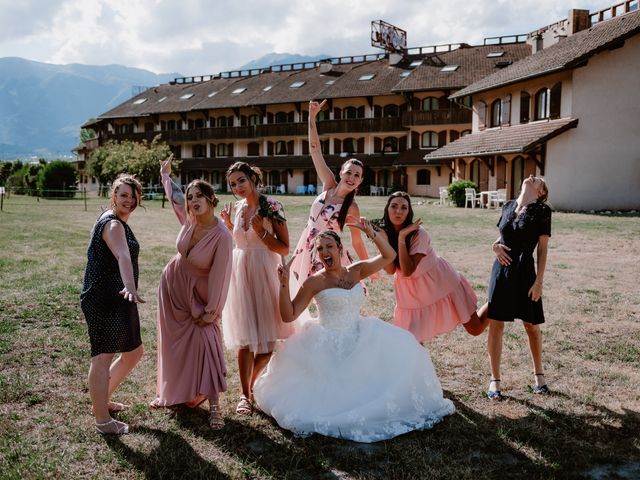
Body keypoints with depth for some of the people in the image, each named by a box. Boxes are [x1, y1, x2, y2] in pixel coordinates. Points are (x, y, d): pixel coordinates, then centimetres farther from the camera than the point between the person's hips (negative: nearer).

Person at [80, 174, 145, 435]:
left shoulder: (118, 222, 17)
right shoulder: (112, 224, -15)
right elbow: (123, 256, -35)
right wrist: (130, 286, -50)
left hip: (117, 300, 11)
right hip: (104, 299, -11)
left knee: (133, 352, 17)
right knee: (104, 355, -7)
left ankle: (102, 399, 31)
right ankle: (102, 421, -3)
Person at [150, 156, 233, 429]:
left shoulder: (221, 237, -28)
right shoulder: (188, 219, -12)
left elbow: (218, 276, -22)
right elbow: (173, 194, 11)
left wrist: (211, 311, -16)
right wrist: (165, 174, 26)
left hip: (198, 293, -6)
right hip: (172, 286, 6)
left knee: (205, 341, -12)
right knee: (172, 341, 15)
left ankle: (214, 405, -4)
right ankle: (172, 393, 32)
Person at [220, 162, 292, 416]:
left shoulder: (271, 207, -8)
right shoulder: (239, 208, 9)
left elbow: (284, 248, -8)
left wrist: (261, 231, -18)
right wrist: (228, 223, 10)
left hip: (263, 275, -4)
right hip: (240, 275, 4)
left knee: (266, 341, 2)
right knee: (245, 339, 2)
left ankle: (251, 385, 25)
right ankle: (245, 394, 11)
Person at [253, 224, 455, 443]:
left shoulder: (356, 271, 3)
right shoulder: (314, 282, -9)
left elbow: (389, 256, 6)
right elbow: (289, 315, -11)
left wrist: (372, 233, -8)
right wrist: (284, 283, -22)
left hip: (359, 340, 4)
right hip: (328, 347, -4)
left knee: (400, 347, -7)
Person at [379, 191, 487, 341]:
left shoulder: (418, 233, -24)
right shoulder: (384, 234, -9)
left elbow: (408, 270, -30)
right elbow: (390, 270, -17)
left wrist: (402, 237, -33)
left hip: (441, 283, -3)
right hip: (414, 294, 3)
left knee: (475, 329, 7)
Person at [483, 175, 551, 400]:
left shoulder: (542, 211, -4)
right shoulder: (508, 206, 9)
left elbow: (542, 249, -5)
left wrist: (539, 281, -9)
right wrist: (496, 245, -2)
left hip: (525, 272, -3)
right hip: (502, 270, 4)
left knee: (531, 326, 11)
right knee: (495, 324, 2)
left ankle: (539, 375, 31)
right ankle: (494, 379, 12)